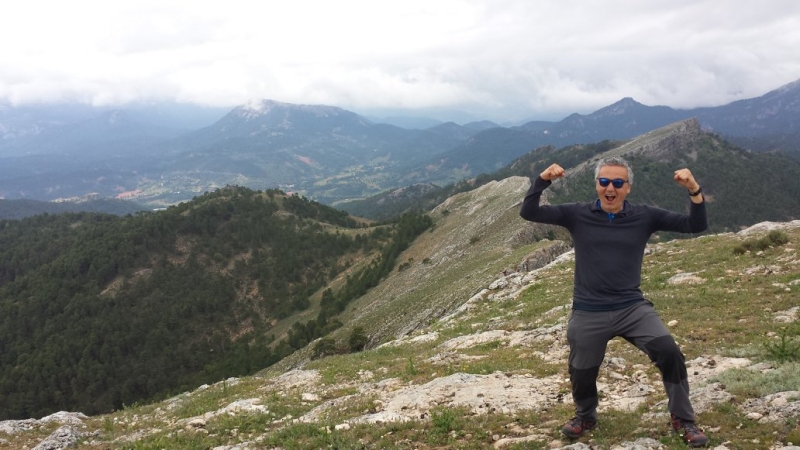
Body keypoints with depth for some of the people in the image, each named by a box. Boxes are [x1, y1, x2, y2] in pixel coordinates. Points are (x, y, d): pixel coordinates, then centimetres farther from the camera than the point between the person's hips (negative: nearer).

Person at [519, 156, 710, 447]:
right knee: (581, 372, 11)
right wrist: (542, 181, -24)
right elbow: (528, 213, -9)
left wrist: (694, 191, -19)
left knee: (669, 352, -19)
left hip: (633, 308, 0)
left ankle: (683, 419, 5)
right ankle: (585, 417, 45)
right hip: (588, 314, 0)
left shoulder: (644, 216, 0)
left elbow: (695, 226, -1)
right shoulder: (577, 215, -3)